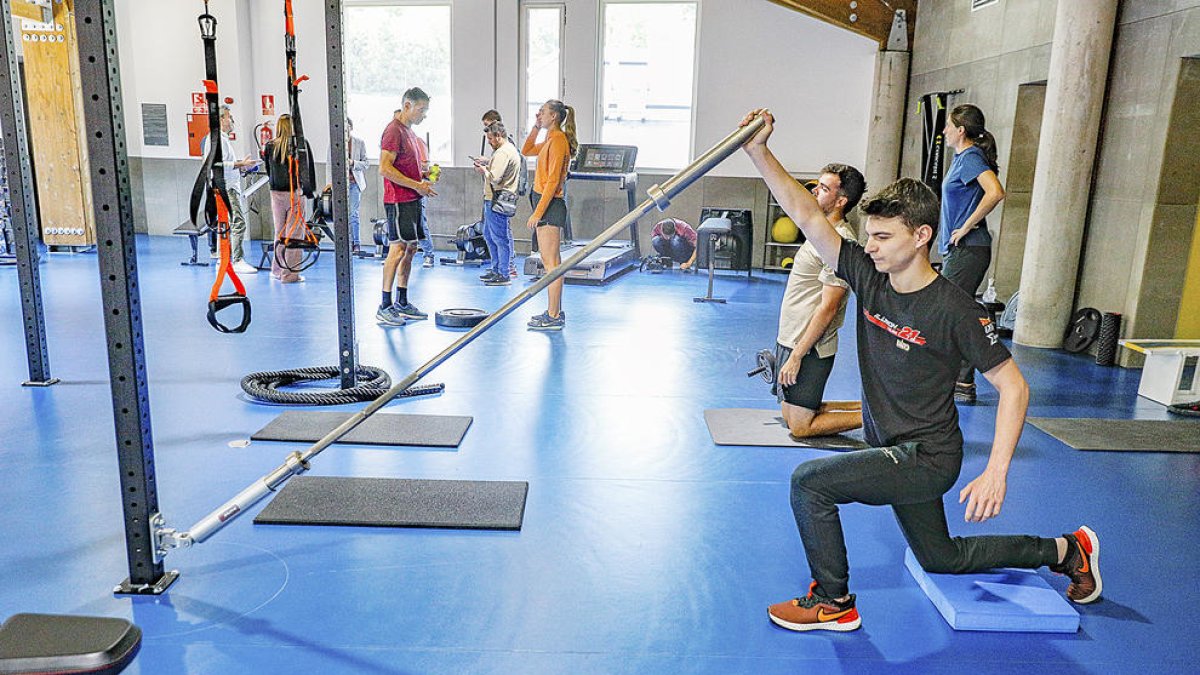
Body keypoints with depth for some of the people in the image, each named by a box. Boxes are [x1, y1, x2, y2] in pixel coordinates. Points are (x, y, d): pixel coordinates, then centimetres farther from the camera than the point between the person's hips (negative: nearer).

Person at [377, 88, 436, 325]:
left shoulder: (408, 131, 19)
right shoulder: (394, 131, -11)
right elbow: (385, 169, -20)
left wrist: (422, 183, 11)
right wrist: (416, 185, -17)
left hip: (412, 199, 10)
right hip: (399, 201, -10)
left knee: (410, 249, 11)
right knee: (398, 249, -10)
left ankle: (402, 303, 18)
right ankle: (385, 307, -5)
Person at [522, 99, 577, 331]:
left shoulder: (558, 140, -14)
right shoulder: (551, 139, 16)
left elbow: (552, 181, -20)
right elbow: (526, 151, 32)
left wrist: (537, 213, -21)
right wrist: (535, 128, 18)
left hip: (550, 204, -10)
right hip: (546, 203, 10)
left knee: (551, 262, -8)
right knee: (550, 261, 14)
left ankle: (554, 317, -5)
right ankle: (555, 312, 21)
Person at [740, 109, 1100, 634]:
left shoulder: (953, 310, -23)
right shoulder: (868, 276, -7)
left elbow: (1013, 386, -19)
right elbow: (805, 214, -11)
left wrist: (995, 472, -26)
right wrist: (759, 151, -20)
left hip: (928, 457, -7)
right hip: (894, 451, 8)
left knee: (810, 480, -20)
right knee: (942, 559, 25)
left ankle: (832, 603, 1)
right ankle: (1064, 550, 45)